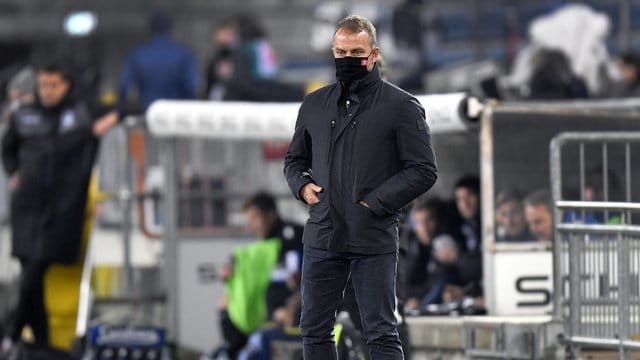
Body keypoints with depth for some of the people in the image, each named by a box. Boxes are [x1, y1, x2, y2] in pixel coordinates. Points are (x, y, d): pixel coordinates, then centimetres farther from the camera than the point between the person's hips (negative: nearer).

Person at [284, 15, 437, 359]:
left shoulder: (401, 107, -3)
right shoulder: (315, 104, 13)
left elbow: (423, 171, -6)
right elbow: (294, 158, 25)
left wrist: (374, 203, -13)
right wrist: (302, 185, 2)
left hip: (374, 240, -5)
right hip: (322, 237, 5)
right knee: (314, 330, 8)